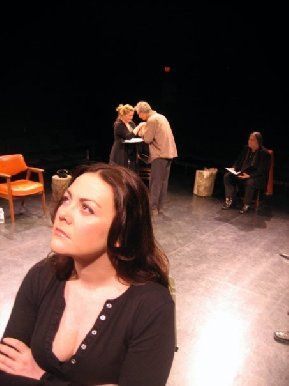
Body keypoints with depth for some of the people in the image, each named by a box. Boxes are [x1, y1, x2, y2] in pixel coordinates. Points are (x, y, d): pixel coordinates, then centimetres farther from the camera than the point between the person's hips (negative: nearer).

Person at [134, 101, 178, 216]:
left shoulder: (151, 120, -12)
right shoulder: (161, 117, 17)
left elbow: (147, 139, -12)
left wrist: (142, 129, 4)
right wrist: (145, 129, 14)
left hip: (160, 153, -9)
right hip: (169, 152, 9)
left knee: (155, 182, -4)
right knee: (163, 181, 12)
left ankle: (153, 208, -1)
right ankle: (159, 207, 20)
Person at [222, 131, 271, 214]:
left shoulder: (264, 153, -11)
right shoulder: (246, 149, 8)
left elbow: (262, 171, -16)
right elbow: (239, 161, 18)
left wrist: (249, 175, -28)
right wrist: (234, 169, -3)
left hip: (257, 177, -6)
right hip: (242, 173, 7)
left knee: (250, 182, -40)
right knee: (227, 176, -13)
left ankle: (246, 205, -22)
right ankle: (229, 201, -9)